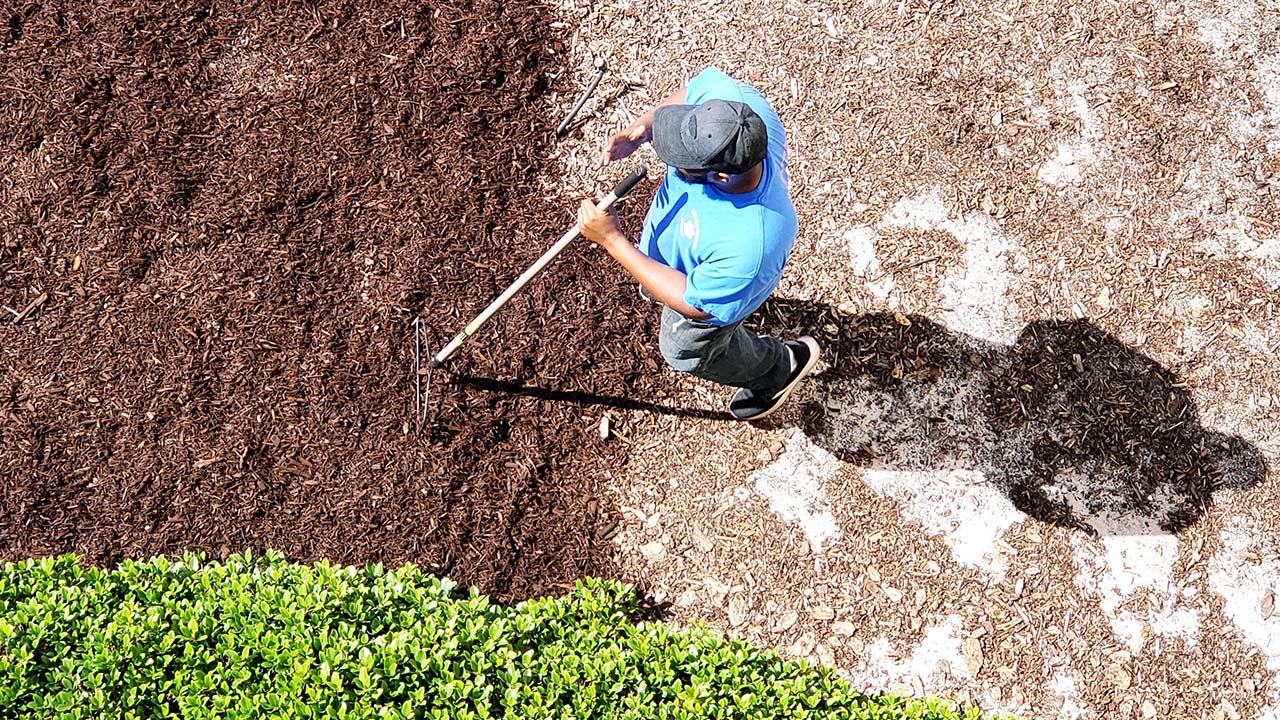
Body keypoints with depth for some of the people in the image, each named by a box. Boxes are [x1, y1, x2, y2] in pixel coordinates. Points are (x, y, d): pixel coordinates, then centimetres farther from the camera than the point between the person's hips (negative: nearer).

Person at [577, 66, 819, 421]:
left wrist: (612, 241, -33)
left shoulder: (750, 246, -51)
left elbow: (695, 304, -32)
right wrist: (643, 128, -31)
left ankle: (779, 367, 53)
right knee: (651, 292, 37)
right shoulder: (734, 99, -38)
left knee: (686, 350, 28)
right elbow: (692, 88, -13)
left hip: (707, 290, -5)